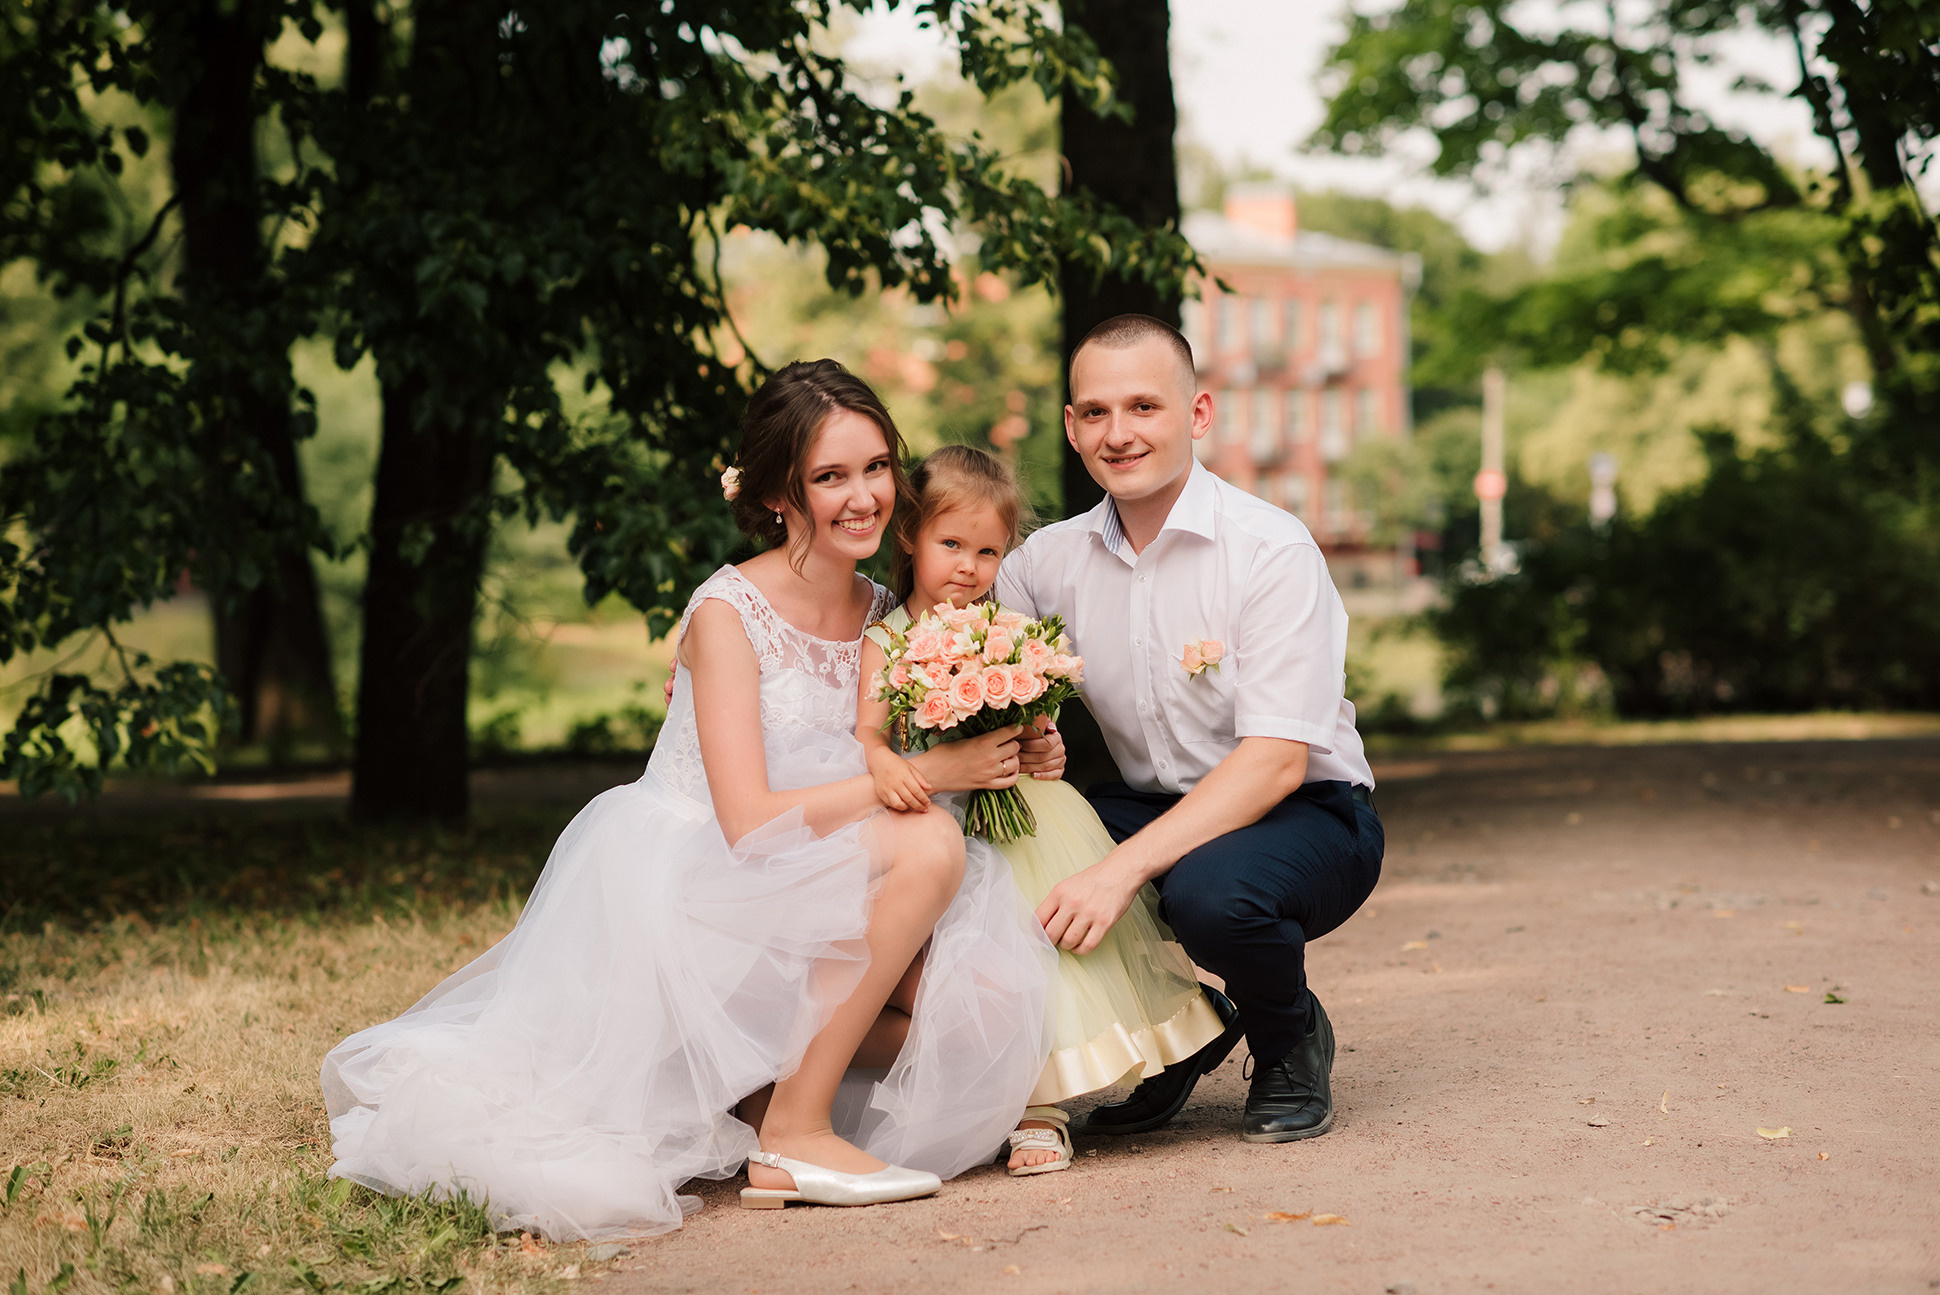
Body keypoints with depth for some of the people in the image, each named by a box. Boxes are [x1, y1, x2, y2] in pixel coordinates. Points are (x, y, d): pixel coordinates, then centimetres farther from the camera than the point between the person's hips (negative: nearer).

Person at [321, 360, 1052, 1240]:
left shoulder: (884, 616, 7)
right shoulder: (728, 612, -14)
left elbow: (869, 797, 8)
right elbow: (749, 820, -22)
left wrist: (1003, 756, -12)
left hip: (818, 895, 7)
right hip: (695, 893, -7)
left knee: (988, 1001, -15)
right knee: (932, 846, -27)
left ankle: (757, 1086, 3)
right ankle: (794, 1136, -19)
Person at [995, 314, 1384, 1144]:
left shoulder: (1271, 550, -17)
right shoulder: (1052, 560, 0)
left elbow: (1277, 761, -24)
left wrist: (1124, 869, -34)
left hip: (1305, 817, -5)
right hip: (1157, 810, 5)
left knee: (1209, 891, -38)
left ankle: (1292, 1044, -1)